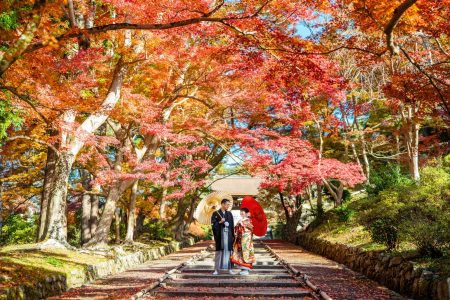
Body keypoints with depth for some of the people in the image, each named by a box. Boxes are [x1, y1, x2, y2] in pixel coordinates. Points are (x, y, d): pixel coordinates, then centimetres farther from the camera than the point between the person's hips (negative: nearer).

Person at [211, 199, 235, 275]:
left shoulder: (229, 214, 12)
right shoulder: (215, 213, 0)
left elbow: (232, 225, 11)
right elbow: (213, 225, -4)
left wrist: (233, 236, 4)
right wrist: (220, 222, -19)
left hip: (228, 235, 3)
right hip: (220, 235, -3)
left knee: (229, 251, 1)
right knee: (219, 252, 0)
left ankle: (230, 269, 6)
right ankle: (217, 269, 5)